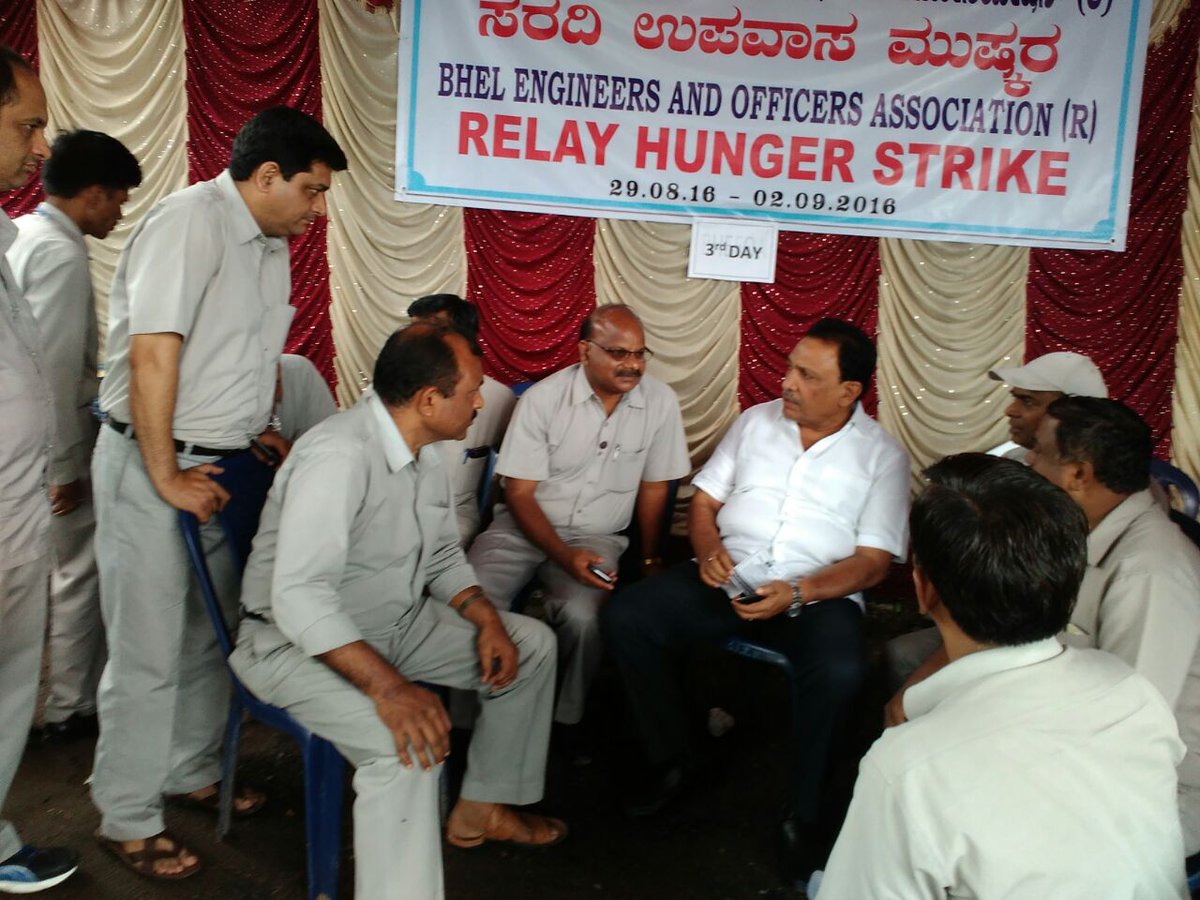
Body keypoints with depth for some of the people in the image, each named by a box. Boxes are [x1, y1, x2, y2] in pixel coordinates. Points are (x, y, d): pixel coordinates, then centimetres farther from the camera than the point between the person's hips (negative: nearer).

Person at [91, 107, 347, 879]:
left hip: (222, 467, 8)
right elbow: (151, 353, -21)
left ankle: (191, 772, 35)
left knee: (209, 635, 16)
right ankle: (127, 820, 17)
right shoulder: (192, 221, -17)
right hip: (152, 466, -8)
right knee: (149, 653, 2)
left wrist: (257, 430, 10)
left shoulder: (270, 243, 10)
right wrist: (166, 477, -18)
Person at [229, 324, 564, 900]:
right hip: (297, 642, -9)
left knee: (531, 644, 8)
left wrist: (487, 620, -5)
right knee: (410, 739, -34)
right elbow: (298, 597, -35)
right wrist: (388, 686, -41)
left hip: (394, 623, 9)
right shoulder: (340, 454, -28)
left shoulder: (422, 450, 0)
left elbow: (442, 557, 11)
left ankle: (481, 808, 19)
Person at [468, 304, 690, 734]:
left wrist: (650, 559, 10)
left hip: (596, 536, 1)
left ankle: (565, 722, -1)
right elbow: (519, 493, -9)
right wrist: (564, 556, -22)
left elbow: (653, 489, 5)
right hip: (524, 525, 0)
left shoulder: (661, 402, -6)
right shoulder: (543, 398, -10)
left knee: (582, 617, -29)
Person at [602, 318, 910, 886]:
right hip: (730, 577, 4)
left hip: (819, 594, -3)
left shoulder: (882, 455, 0)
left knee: (839, 673, -35)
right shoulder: (756, 422, 11)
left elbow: (873, 563, -5)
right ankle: (667, 762, 1)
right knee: (626, 617, -18)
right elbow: (705, 500, 14)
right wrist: (708, 550, -8)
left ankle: (803, 816, -10)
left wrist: (795, 594, -20)